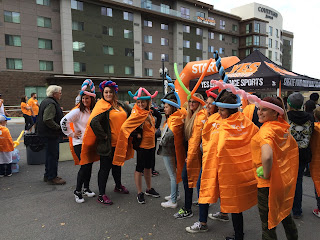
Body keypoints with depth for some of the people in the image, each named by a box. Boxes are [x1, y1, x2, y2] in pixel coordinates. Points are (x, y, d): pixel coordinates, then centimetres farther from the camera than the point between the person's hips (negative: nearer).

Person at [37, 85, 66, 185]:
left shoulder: (46, 101, 15)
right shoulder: (51, 104, -20)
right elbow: (48, 120, -29)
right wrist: (59, 128, -22)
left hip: (47, 133, 11)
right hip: (51, 134, -11)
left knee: (50, 154, 19)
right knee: (53, 155, -2)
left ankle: (48, 175, 31)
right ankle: (52, 178, 7)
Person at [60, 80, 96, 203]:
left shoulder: (93, 111, 9)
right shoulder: (78, 111, -11)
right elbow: (64, 121, -17)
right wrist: (72, 134, -13)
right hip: (79, 142, -6)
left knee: (89, 165, 10)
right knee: (85, 165, -12)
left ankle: (86, 188, 27)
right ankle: (77, 191, 5)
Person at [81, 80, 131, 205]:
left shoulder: (121, 105, 8)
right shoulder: (102, 107, -13)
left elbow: (131, 114, 23)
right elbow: (94, 122, -27)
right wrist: (103, 136, -21)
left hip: (119, 142, 7)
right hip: (108, 144, -7)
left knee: (117, 165, 23)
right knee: (105, 168, 1)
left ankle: (118, 186, 43)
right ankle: (101, 195, 11)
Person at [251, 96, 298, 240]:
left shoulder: (266, 130, -23)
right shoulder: (283, 127, 3)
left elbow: (267, 156, -39)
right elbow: (294, 149, 19)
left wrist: (266, 174, -22)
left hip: (268, 184, -8)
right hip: (285, 179, 9)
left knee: (268, 224, 8)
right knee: (284, 215, 29)